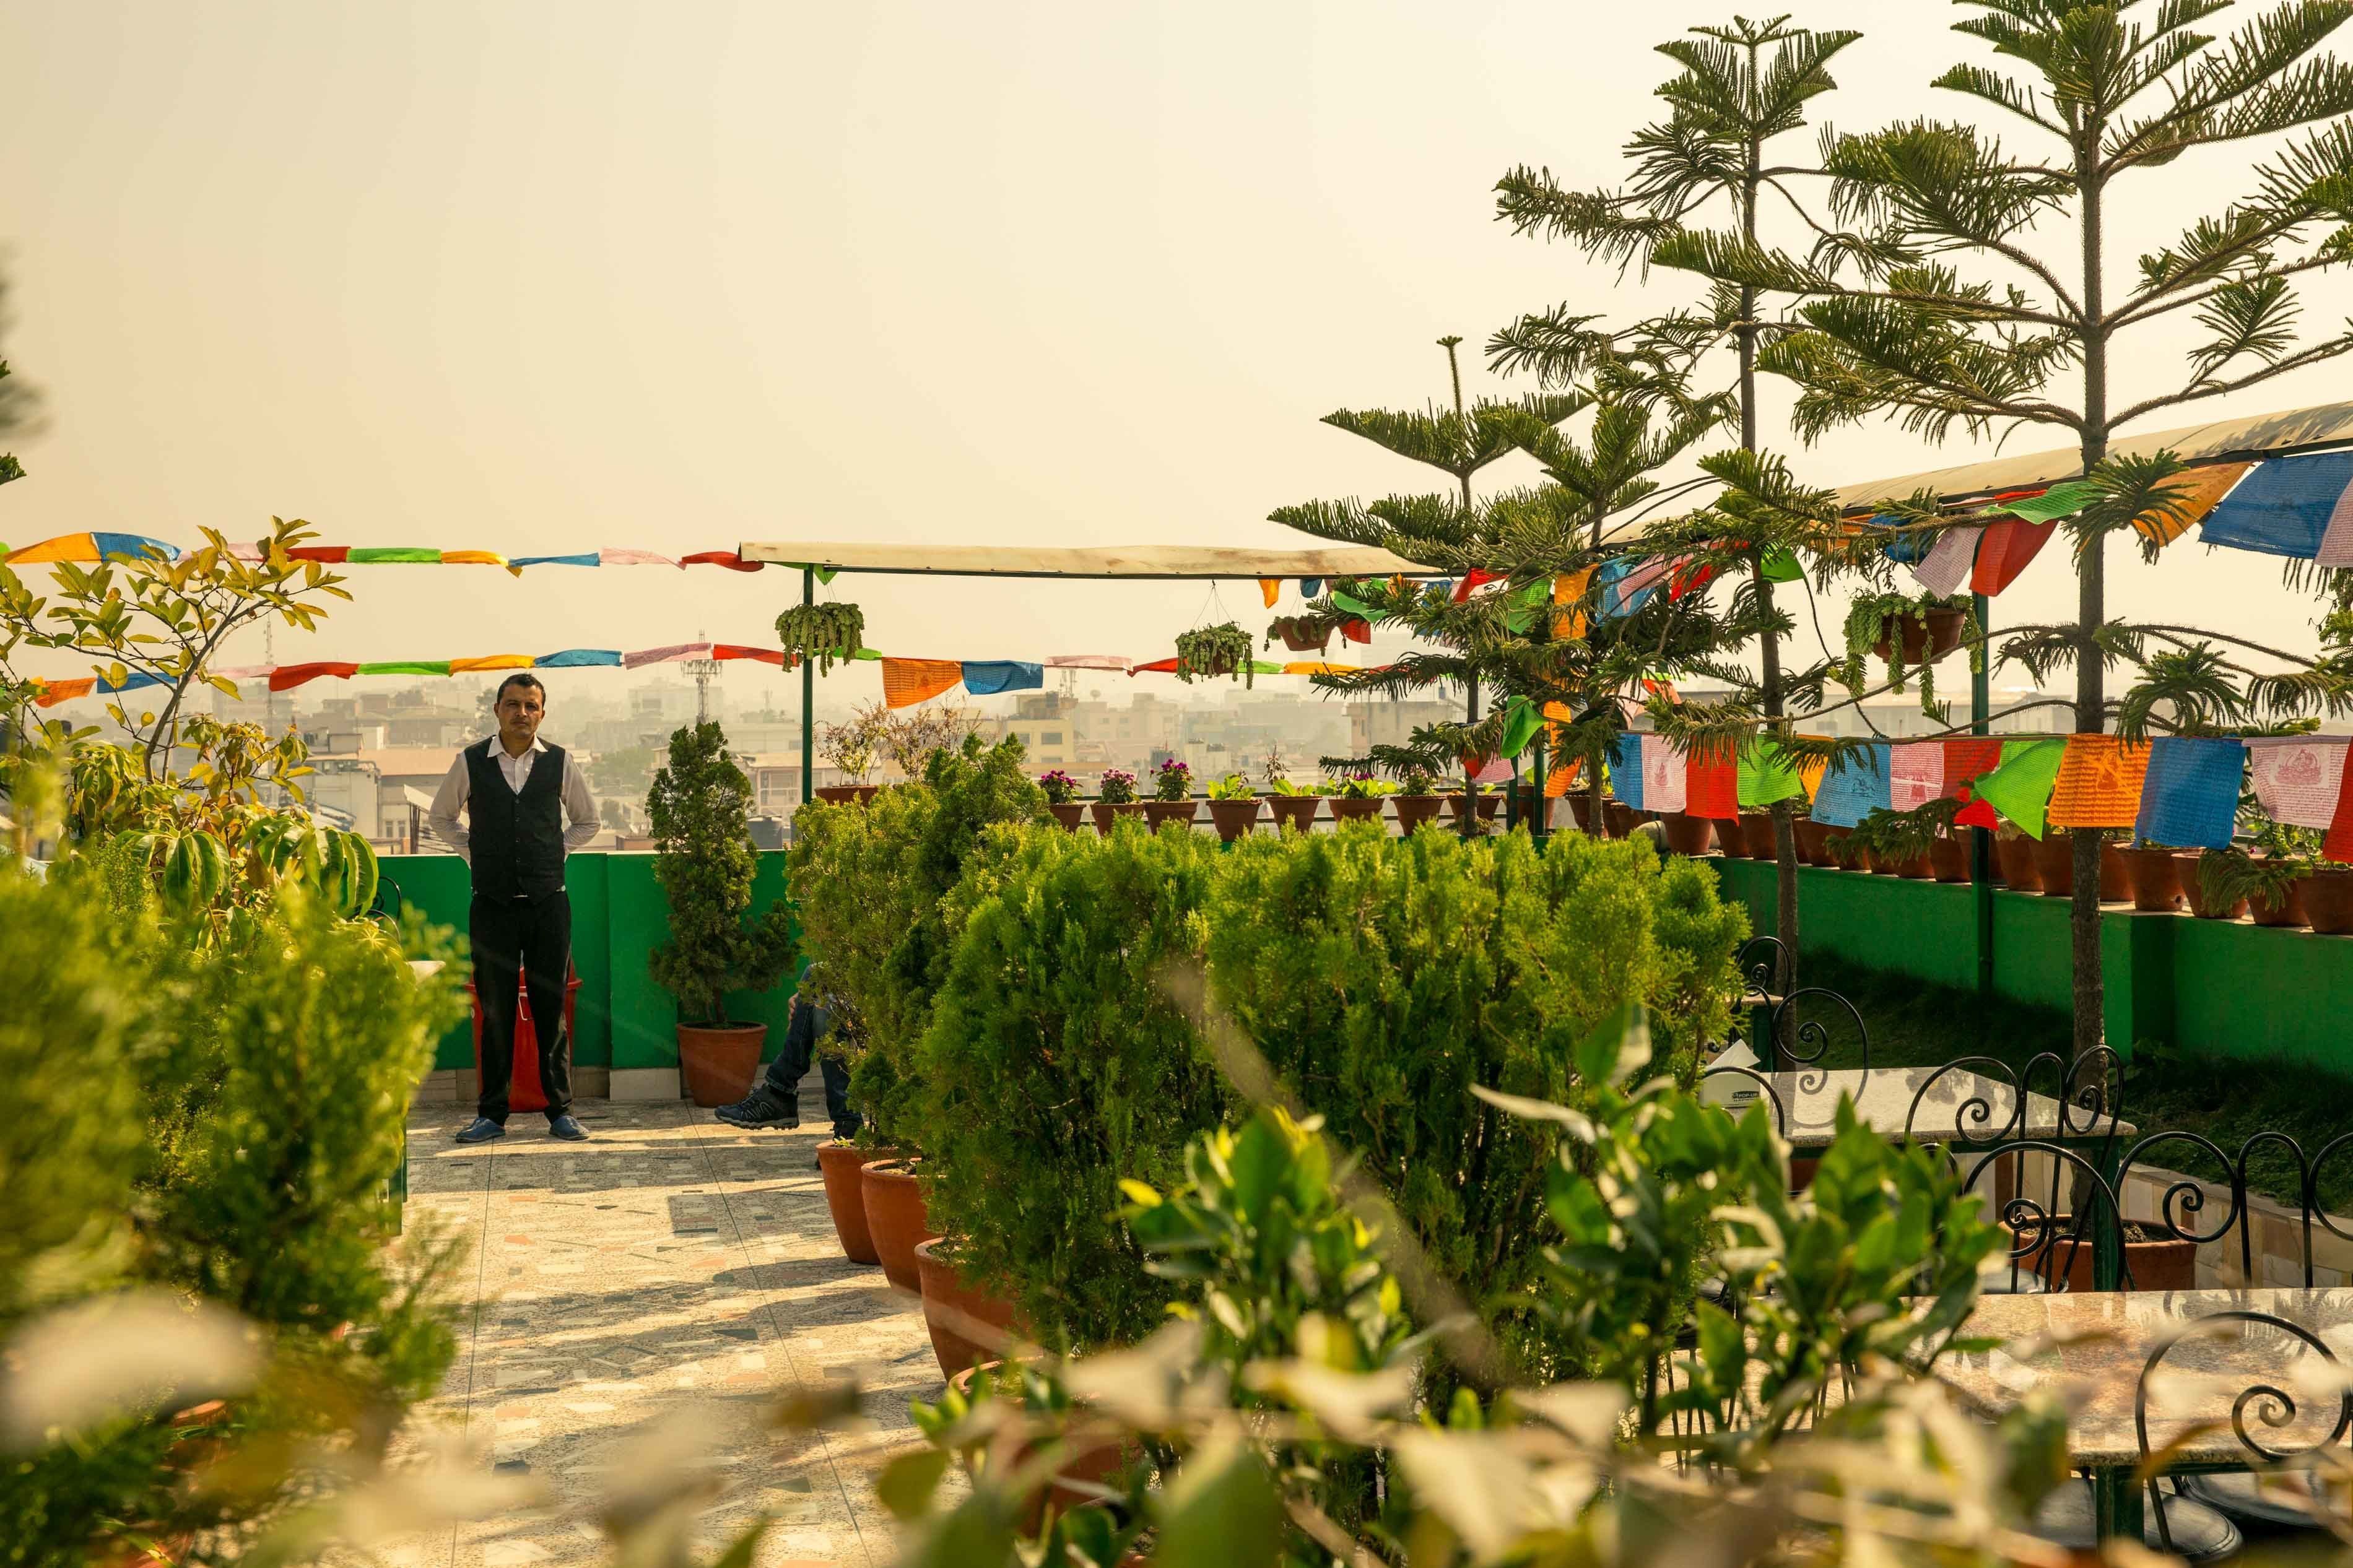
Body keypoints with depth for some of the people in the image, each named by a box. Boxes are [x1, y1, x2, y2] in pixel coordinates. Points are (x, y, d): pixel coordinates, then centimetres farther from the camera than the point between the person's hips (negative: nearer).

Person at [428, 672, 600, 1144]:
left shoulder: (560, 763, 3)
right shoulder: (470, 763, 2)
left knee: (552, 1009, 4)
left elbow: (587, 821, 18)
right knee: (495, 1012, 4)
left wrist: (556, 853, 7)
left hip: (548, 902, 0)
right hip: (493, 904, 0)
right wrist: (473, 854, 8)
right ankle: (492, 1114, 12)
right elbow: (441, 816, 18)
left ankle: (560, 1110, 11)